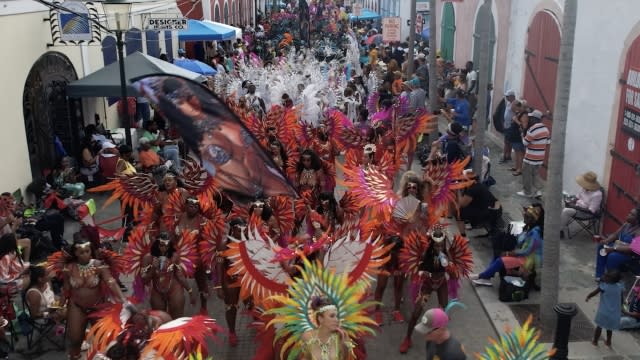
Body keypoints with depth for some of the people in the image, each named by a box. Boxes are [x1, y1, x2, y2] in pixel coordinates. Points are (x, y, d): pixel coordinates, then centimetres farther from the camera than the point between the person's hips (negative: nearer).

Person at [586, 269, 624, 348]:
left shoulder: (603, 286, -21)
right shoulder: (620, 287, -8)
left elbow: (594, 293, -8)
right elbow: (622, 299, 3)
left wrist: (587, 297, 11)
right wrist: (620, 307, 20)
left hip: (604, 311, -4)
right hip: (615, 312, 4)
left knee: (599, 326, 14)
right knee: (610, 327, 23)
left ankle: (595, 341, 26)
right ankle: (608, 342, 36)